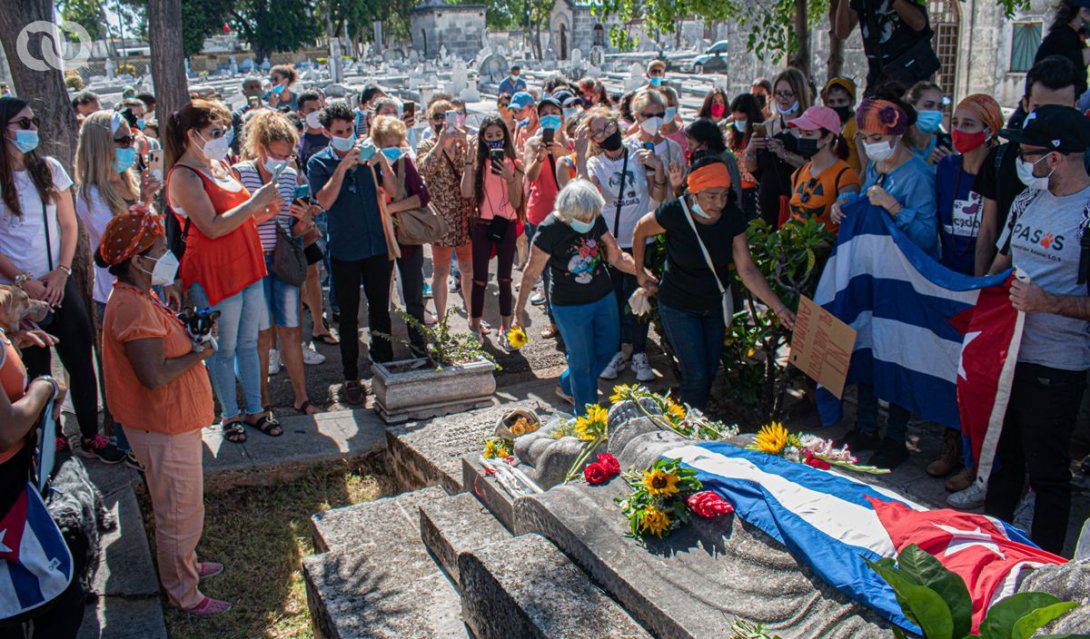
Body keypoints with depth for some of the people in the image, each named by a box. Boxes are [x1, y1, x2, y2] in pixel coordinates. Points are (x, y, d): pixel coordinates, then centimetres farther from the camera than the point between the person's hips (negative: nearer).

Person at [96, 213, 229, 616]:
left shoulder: (138, 299, 7)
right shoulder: (134, 308, -27)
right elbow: (154, 375, -32)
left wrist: (190, 337, -2)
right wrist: (198, 355, -18)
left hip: (174, 422, 10)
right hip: (165, 430, -10)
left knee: (179, 507, 27)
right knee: (180, 513, 6)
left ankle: (186, 564, 46)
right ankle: (184, 594, 23)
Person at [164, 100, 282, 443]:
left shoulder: (220, 165, 12)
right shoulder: (184, 176, -14)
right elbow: (213, 227, -24)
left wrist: (265, 207, 3)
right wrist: (255, 202, -23)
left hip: (247, 265, 8)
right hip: (214, 273, -8)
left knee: (248, 343, 15)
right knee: (224, 350, 6)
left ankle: (254, 410, 26)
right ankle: (230, 415, 21)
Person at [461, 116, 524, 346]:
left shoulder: (514, 165, 0)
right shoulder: (478, 163, -1)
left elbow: (516, 203, -4)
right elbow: (466, 193, -15)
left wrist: (509, 178, -19)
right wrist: (469, 161, -15)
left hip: (506, 225, 1)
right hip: (482, 225, -1)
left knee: (504, 279, 8)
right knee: (480, 279, 3)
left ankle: (505, 329, 18)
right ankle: (475, 329, 14)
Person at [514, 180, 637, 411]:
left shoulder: (596, 219, -8)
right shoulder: (549, 230, -23)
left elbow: (616, 257, -1)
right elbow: (531, 272, -12)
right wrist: (520, 306, -3)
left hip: (604, 297, 6)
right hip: (570, 306, -6)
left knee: (607, 351, 18)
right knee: (582, 361, 6)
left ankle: (567, 386, 43)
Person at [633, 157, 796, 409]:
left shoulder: (732, 217, -17)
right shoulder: (673, 213, -28)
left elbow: (746, 269, -15)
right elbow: (640, 232, -7)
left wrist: (779, 308, -20)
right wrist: (641, 273, 2)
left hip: (715, 304, 4)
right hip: (679, 307, -4)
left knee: (711, 371, 16)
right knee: (697, 375, -5)